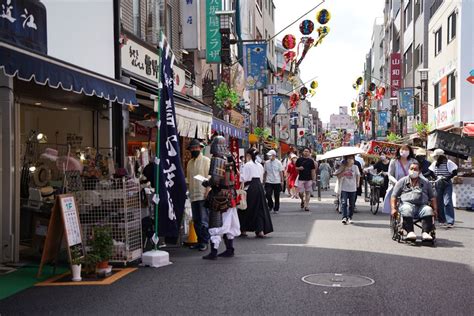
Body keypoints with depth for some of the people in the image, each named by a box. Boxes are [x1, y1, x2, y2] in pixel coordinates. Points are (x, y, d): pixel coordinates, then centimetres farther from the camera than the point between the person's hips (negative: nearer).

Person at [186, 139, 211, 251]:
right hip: (193, 195, 6)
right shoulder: (190, 163, 16)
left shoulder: (206, 161, -2)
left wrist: (207, 193, -14)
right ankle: (200, 241, 18)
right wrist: (189, 191, 7)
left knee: (204, 221, -5)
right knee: (196, 221, 10)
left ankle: (205, 242, 2)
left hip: (203, 195, -6)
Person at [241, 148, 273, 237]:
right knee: (260, 208, 7)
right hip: (259, 186, 6)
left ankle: (243, 230, 14)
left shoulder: (247, 165, -8)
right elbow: (261, 178, 14)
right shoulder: (260, 165, 11)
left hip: (251, 187, -6)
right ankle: (261, 230, 0)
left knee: (248, 208, 6)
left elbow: (245, 179, -12)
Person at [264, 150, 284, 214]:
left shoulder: (278, 163, -2)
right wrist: (264, 180, 10)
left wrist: (282, 181, -2)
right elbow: (265, 172, 10)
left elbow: (281, 172, 1)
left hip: (277, 182, -1)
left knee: (277, 196, 5)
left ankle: (276, 209, 18)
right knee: (268, 195, -9)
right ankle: (270, 206, 17)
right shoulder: (266, 163, 3)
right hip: (268, 182, 1)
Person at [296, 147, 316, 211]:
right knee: (301, 192, -5)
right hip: (301, 179, 0)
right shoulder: (299, 160, 4)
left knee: (308, 192, 1)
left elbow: (313, 170, 6)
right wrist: (299, 168, -12)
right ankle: (302, 201, 25)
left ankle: (306, 206, 7)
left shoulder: (310, 161, 4)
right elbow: (296, 168, 11)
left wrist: (313, 179, 1)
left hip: (309, 179, 0)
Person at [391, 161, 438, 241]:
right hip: (407, 204, -2)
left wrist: (435, 209, 8)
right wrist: (394, 208, -3)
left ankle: (425, 233, -32)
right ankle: (410, 232, -40)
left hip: (422, 206, 2)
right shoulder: (402, 181, 17)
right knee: (407, 210, -37)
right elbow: (394, 196, 11)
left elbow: (432, 197, 22)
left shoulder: (426, 182, 24)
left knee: (428, 210, -31)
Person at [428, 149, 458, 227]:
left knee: (447, 202, -14)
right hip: (438, 185, 6)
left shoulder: (448, 162, -10)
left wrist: (447, 178, -19)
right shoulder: (435, 163, 6)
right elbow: (431, 173, 11)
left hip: (447, 184, -6)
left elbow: (455, 172, -12)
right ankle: (442, 220, 17)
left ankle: (450, 222, -16)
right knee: (439, 202, 8)